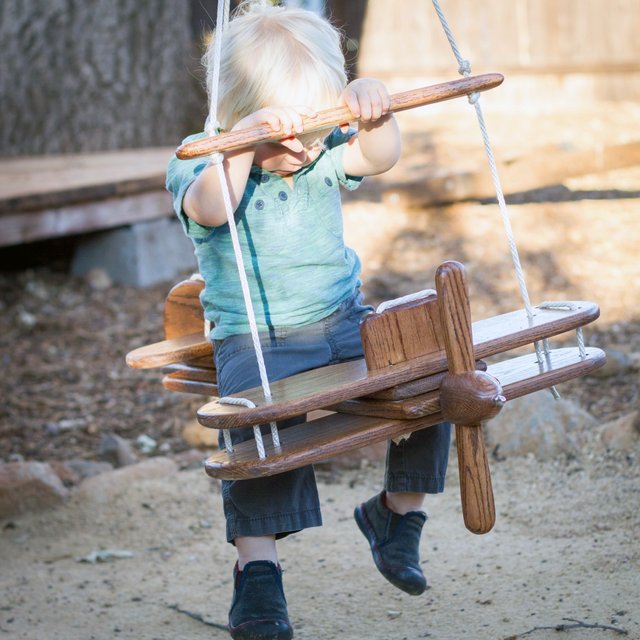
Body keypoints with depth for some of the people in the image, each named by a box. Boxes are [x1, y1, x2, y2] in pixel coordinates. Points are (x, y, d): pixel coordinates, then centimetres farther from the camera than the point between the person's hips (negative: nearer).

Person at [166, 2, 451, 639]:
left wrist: (372, 109, -35)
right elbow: (209, 208, -31)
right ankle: (257, 569, -25)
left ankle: (398, 511, 12)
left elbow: (379, 156, -14)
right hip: (254, 339, -4)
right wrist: (245, 144, -45)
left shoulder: (323, 154, 4)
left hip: (345, 321, 5)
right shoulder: (201, 162, -8)